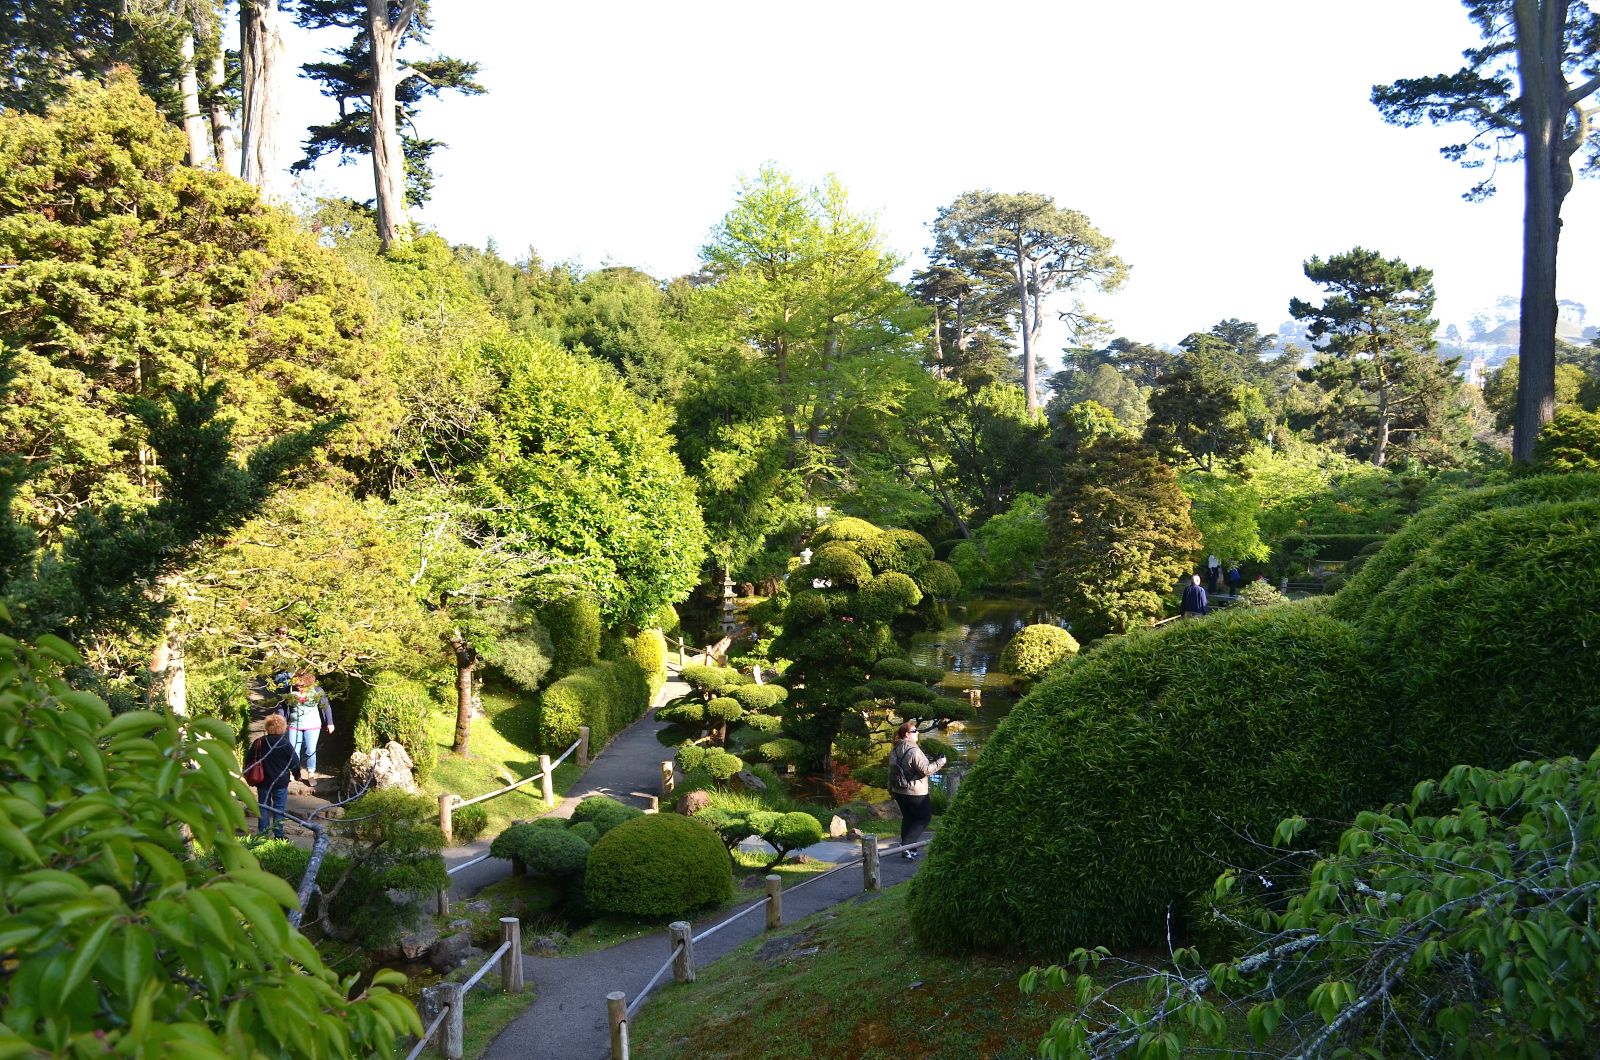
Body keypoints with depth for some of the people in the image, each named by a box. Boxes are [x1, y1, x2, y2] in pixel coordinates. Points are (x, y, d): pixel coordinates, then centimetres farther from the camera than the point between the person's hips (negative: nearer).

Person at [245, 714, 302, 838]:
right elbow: (295, 762, -5)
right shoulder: (286, 744, -12)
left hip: (263, 782, 2)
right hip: (280, 782, -2)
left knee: (263, 807, 14)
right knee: (279, 809, 6)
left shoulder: (259, 742, -5)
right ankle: (278, 835, 9)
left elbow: (248, 760, 4)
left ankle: (263, 833, 17)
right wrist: (297, 775, 14)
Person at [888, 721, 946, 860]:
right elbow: (925, 770, -20)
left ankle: (906, 848, 20)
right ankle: (906, 845, -3)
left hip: (898, 791, 8)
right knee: (924, 817, 6)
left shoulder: (894, 750, 6)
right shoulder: (913, 750, -22)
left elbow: (891, 772, 14)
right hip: (915, 792, -8)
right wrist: (940, 763, -8)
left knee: (907, 818, 17)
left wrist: (891, 789, 24)